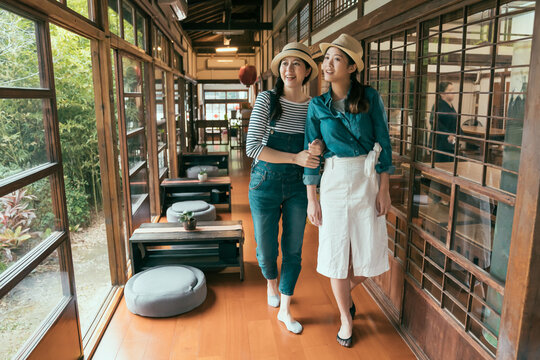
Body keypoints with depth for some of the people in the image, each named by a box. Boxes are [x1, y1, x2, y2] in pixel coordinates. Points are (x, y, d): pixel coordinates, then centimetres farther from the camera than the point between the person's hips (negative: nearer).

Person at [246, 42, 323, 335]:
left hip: (298, 185, 2)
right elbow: (252, 146, -16)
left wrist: (320, 147, -17)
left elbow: (322, 142, 9)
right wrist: (296, 158, -23)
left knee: (293, 250, 10)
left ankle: (284, 311, 30)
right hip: (265, 182, -2)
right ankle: (271, 282, 47)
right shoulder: (267, 99, -9)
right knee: (266, 250, 11)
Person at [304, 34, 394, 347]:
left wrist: (384, 189, -7)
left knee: (369, 255, 6)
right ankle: (346, 318, 28)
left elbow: (383, 142, -2)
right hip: (334, 180, 1)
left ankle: (347, 289, 41)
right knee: (336, 251, 6)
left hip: (368, 180, 0)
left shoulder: (370, 97, -3)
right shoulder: (317, 105, 1)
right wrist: (311, 198, 0)